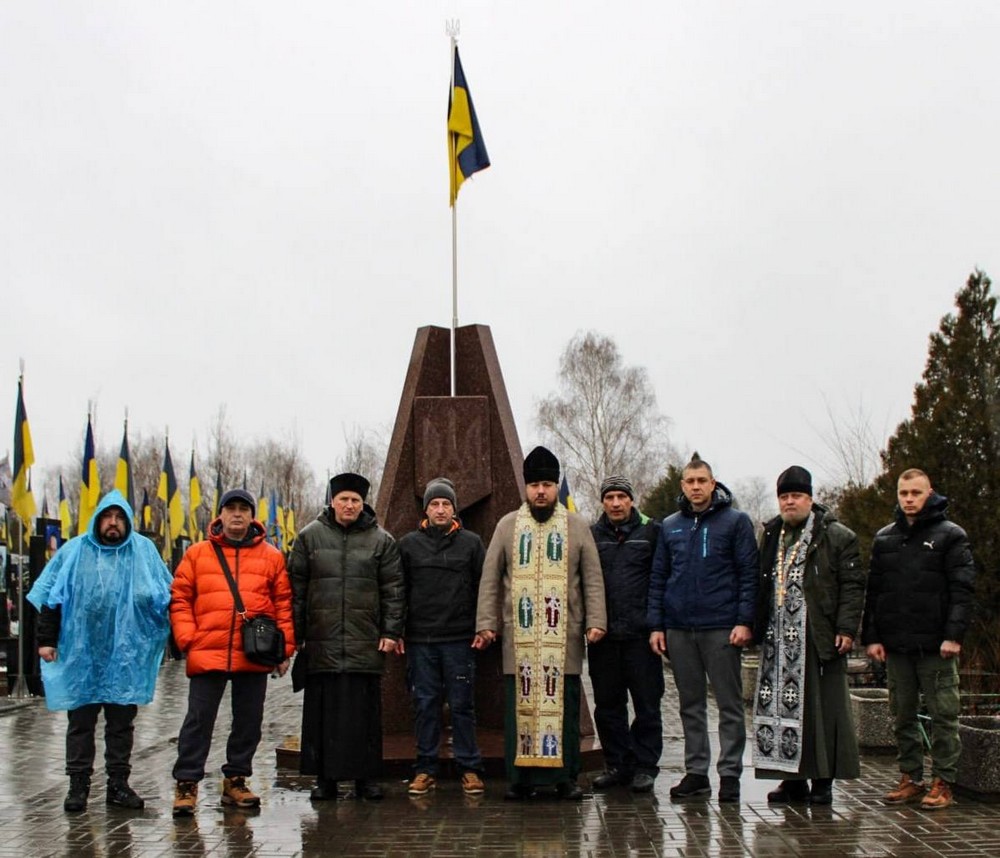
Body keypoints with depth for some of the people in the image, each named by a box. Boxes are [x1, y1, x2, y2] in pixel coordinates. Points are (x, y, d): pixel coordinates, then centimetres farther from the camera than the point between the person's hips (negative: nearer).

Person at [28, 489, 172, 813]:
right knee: (80, 722, 6)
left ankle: (119, 784, 18)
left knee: (122, 723, 9)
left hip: (126, 657, 1)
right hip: (81, 656, -1)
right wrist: (46, 639, 0)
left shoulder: (144, 551, 5)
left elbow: (165, 598, 9)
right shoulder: (75, 551, 3)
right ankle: (78, 786, 15)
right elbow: (51, 598, 5)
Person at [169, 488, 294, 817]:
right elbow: (180, 599, 5)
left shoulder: (271, 556, 7)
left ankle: (236, 781, 22)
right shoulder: (197, 554, 6)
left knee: (249, 722, 9)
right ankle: (186, 784, 9)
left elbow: (284, 603, 6)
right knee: (199, 721, 2)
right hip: (208, 654, -1)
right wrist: (187, 640, -5)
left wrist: (284, 647, 0)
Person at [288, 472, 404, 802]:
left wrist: (391, 632, 0)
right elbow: (295, 587, 8)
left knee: (365, 711, 2)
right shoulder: (310, 537, 8)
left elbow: (393, 589, 7)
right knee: (323, 710, 2)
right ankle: (325, 779, 11)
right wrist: (295, 633, 3)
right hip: (322, 642, 0)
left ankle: (366, 777, 12)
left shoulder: (381, 540, 8)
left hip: (366, 643, 0)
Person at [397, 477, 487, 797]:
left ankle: (469, 768, 10)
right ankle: (425, 769, 13)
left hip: (460, 638, -1)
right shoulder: (409, 544, 8)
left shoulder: (471, 543, 7)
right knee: (425, 705, 5)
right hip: (420, 639, 1)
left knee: (462, 705, 2)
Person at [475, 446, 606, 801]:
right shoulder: (507, 525, 9)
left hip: (564, 636, 0)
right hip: (518, 635, 0)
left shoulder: (577, 526, 8)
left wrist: (596, 621, -4)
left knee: (565, 704, 2)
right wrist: (486, 623, 0)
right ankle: (521, 778, 8)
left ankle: (566, 777, 10)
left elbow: (592, 579, 6)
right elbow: (490, 579, 8)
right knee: (520, 704, 1)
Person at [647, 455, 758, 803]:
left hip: (721, 627, -4)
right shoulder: (670, 526, 13)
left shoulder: (736, 521, 1)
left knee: (729, 703, 1)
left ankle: (730, 772, 8)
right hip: (679, 629, 4)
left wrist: (744, 621, -11)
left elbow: (748, 574, -3)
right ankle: (695, 772, 17)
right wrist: (656, 625, 6)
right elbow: (658, 578, 13)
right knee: (690, 705, 10)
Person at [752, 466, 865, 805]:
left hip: (820, 637, -5)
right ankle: (792, 778, 12)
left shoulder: (837, 536, 1)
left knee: (824, 709, -1)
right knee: (781, 707, 4)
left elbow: (853, 585, -4)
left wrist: (846, 628, -12)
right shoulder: (770, 536, 17)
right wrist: (756, 627, 13)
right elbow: (760, 586, 21)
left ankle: (823, 780, 7)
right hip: (778, 638, 5)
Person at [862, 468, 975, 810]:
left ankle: (943, 782, 7)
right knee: (903, 716, 9)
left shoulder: (950, 535, 1)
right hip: (895, 644, 4)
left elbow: (962, 589, -6)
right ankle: (910, 778, 17)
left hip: (935, 644, -4)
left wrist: (953, 635, -15)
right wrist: (871, 636, 4)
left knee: (943, 715, 0)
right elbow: (873, 591, 12)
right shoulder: (884, 538, 13)